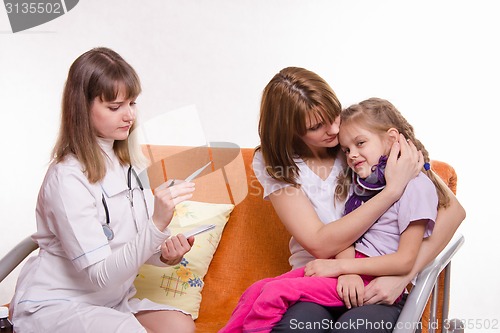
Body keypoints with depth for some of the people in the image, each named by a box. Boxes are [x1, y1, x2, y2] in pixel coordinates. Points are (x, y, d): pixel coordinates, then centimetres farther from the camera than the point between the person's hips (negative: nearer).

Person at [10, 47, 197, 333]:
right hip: (53, 306, -7)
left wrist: (165, 253, -11)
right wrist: (157, 224, -35)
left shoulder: (125, 162, 5)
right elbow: (100, 275, -22)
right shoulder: (68, 178, -20)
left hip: (110, 302, 7)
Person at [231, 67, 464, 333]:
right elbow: (320, 245, -14)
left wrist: (402, 276, -19)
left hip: (378, 286, 0)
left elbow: (453, 209, -7)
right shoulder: (272, 163, -2)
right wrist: (393, 189, -19)